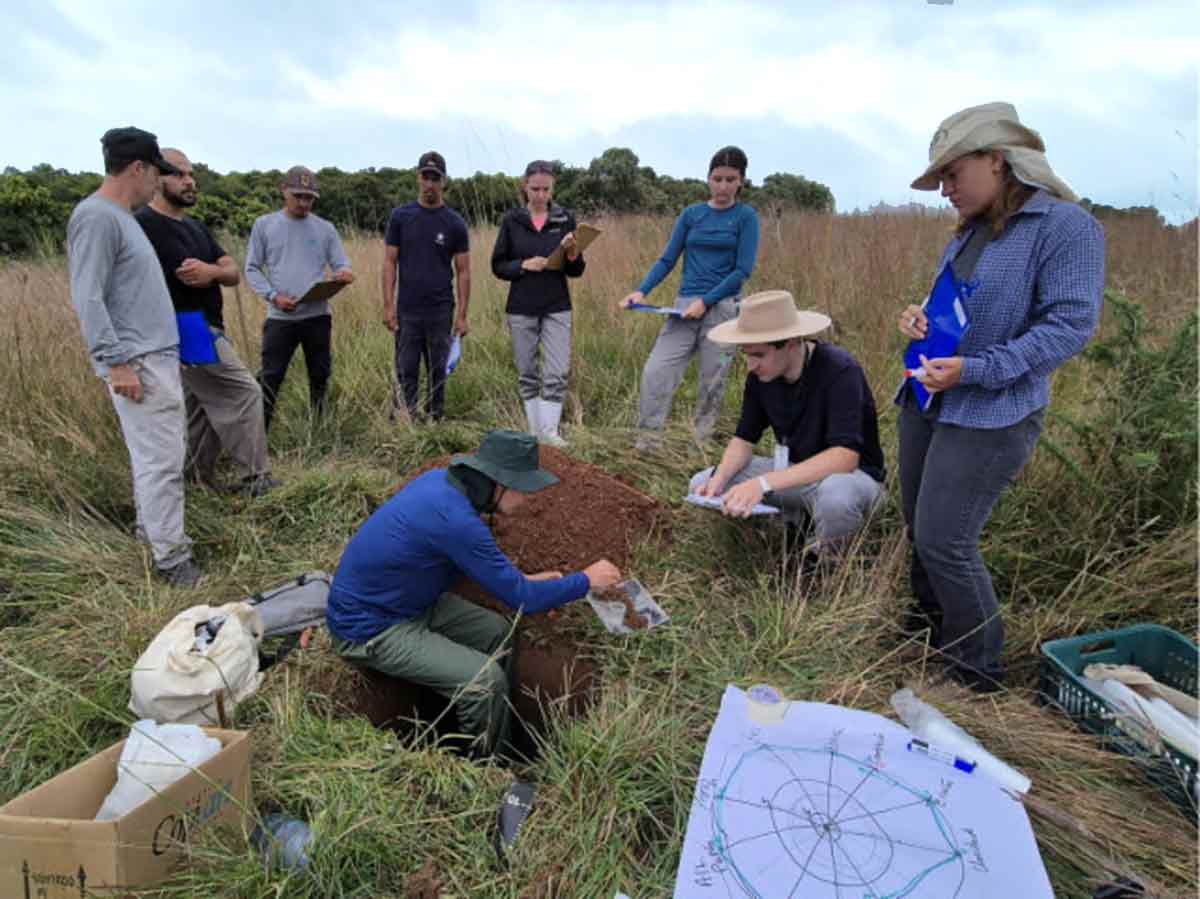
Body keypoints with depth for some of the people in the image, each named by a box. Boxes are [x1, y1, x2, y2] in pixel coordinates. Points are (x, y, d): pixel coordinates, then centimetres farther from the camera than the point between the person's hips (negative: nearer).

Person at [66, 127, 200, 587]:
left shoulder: (121, 216, 17)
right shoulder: (96, 217, -13)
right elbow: (88, 300, -18)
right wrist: (118, 362, -20)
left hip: (157, 357, 10)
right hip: (137, 363, -10)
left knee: (155, 455, 16)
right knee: (162, 461, -7)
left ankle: (153, 531, 28)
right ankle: (171, 559, -1)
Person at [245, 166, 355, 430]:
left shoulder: (325, 228, 6)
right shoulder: (264, 224, 4)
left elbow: (340, 264, 5)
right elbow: (252, 268, 4)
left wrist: (344, 273, -21)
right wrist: (273, 296, -13)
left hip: (318, 316, 2)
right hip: (279, 317, -1)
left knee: (320, 377, 12)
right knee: (270, 380, 0)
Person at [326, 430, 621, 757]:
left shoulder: (441, 480, -5)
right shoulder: (454, 518, -32)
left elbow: (474, 561, 13)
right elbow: (519, 598, -21)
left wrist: (523, 581, 6)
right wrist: (587, 580, -9)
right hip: (369, 630, -9)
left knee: (497, 633, 11)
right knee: (487, 681, -18)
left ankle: (500, 736, 24)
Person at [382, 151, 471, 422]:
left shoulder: (455, 223, 2)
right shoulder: (400, 217, 3)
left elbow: (463, 271, 2)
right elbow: (390, 262, 3)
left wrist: (462, 314, -4)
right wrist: (388, 305, -6)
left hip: (441, 312, 0)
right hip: (407, 311, 0)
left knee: (438, 373, 8)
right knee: (406, 373, 3)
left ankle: (435, 422, 19)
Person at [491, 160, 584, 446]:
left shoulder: (565, 219, 2)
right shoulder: (512, 221, 1)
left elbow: (576, 272, 4)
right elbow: (498, 266, 3)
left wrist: (573, 257, -18)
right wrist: (523, 265, -14)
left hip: (557, 308, 0)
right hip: (521, 309, 0)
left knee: (557, 374, -7)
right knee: (527, 374, 8)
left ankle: (549, 430, 5)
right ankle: (534, 430, 21)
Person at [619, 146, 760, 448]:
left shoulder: (746, 217, 2)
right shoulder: (691, 214, 11)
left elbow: (743, 270, -7)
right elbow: (667, 260, 8)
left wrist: (705, 301, -15)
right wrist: (641, 291, -8)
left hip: (722, 308, -3)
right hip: (685, 305, 3)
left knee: (712, 381, 2)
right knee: (656, 370, -9)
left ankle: (701, 444, 15)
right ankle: (647, 441, -3)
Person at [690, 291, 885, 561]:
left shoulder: (839, 371, -27)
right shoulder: (760, 374, -9)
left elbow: (845, 456, -36)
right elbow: (744, 439, 0)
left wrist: (764, 483, -45)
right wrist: (719, 479, -22)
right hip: (794, 472, 6)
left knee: (835, 496, -42)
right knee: (702, 485, -6)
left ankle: (828, 556, -6)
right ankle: (801, 518, 7)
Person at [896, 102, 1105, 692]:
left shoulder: (1065, 225, -11)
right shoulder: (968, 233, 12)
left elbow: (1071, 326, -17)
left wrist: (975, 370, -24)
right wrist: (919, 321, 2)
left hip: (991, 416, -8)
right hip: (926, 402, 8)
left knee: (944, 542, -7)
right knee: (919, 530, 15)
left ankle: (977, 670, 14)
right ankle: (931, 628, 37)